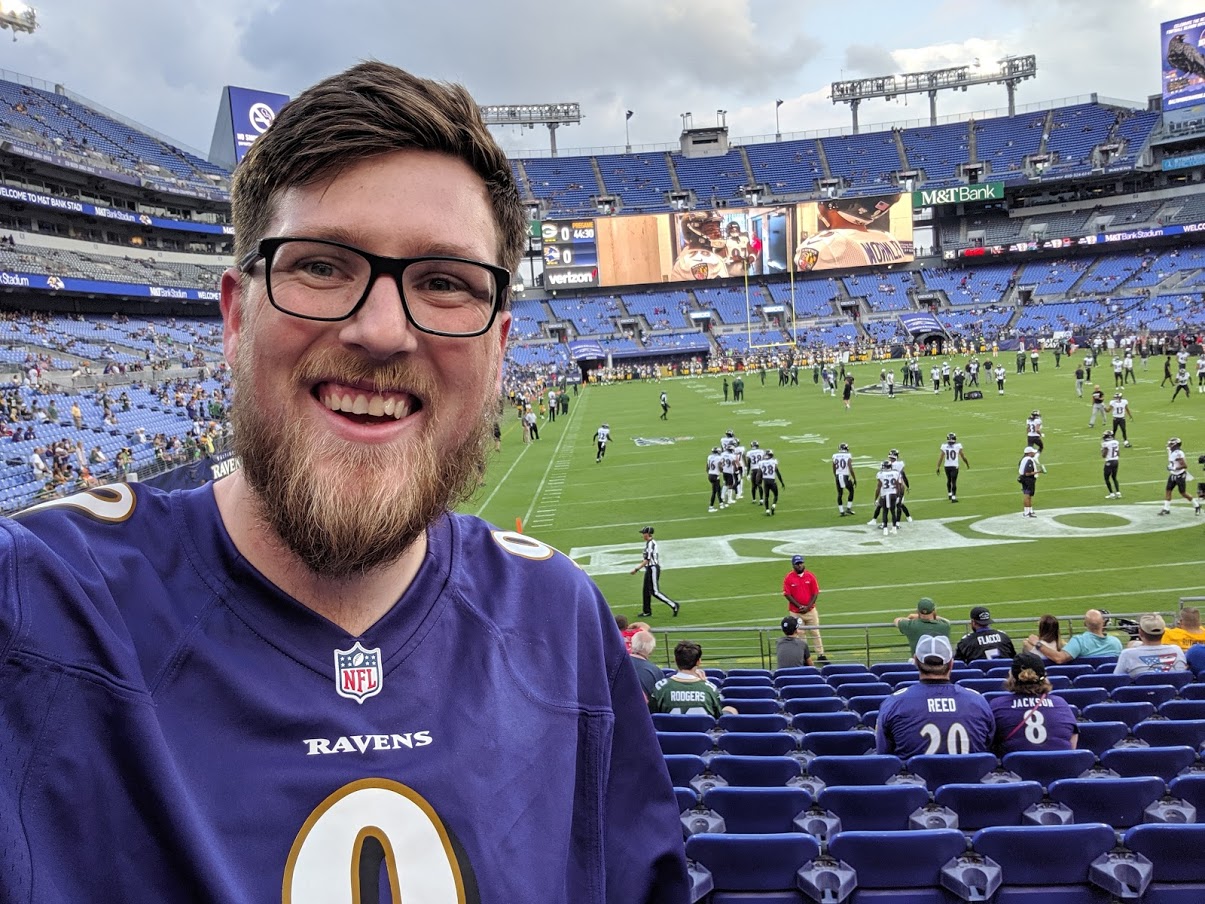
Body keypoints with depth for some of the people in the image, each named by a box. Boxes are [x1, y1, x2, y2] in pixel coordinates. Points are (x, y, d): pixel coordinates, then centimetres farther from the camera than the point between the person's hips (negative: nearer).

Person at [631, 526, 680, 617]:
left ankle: (673, 605, -5)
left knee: (655, 592, -8)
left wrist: (636, 569, -19)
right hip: (649, 569, 10)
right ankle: (647, 611, 23)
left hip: (653, 568, -10)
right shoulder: (648, 543, 11)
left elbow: (647, 560, -22)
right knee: (646, 590, 14)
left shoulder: (651, 544, -20)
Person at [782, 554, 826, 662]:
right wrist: (799, 606, -14)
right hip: (795, 612, -1)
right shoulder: (788, 578, -6)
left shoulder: (810, 576, -1)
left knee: (815, 632, 7)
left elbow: (815, 593, -1)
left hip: (810, 610, 1)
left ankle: (820, 655, 13)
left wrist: (808, 607, -11)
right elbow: (787, 594, -8)